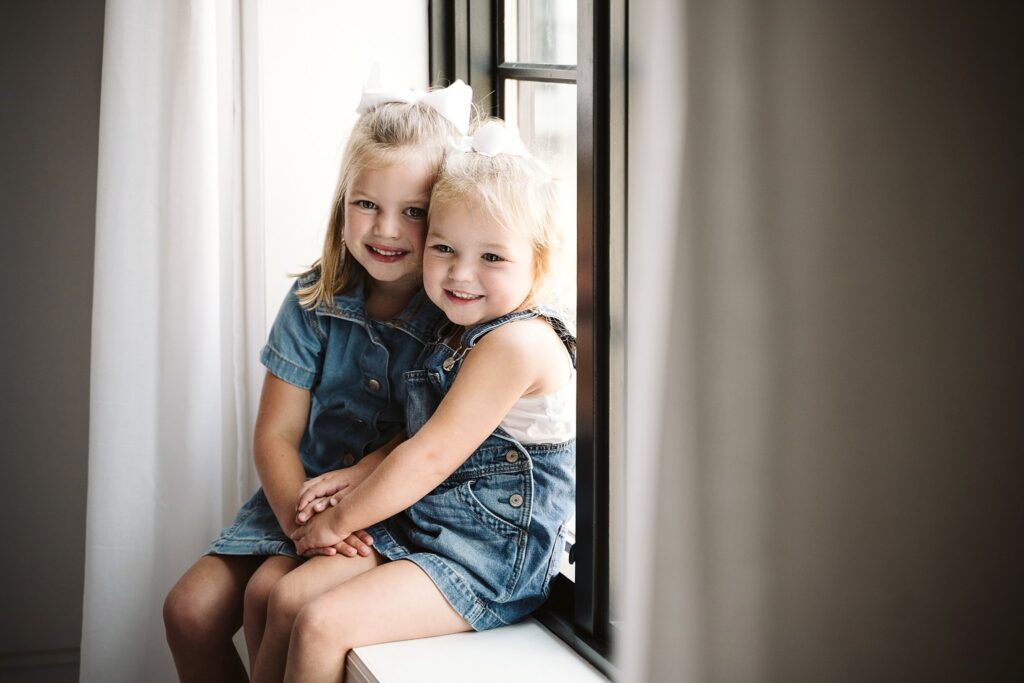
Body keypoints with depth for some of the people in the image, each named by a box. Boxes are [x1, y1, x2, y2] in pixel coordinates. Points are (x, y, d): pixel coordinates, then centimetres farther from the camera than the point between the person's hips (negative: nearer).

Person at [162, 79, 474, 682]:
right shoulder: (316, 300, -2)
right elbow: (276, 435, -3)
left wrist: (342, 486, -21)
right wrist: (300, 516, -20)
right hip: (297, 495, 5)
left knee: (271, 596, -25)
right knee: (191, 608, -8)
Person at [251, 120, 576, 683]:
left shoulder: (520, 341, -20)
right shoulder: (461, 333, 11)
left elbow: (433, 456, -20)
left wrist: (341, 518, -9)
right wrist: (357, 481, 1)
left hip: (489, 557, -9)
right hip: (417, 526, 9)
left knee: (322, 623, -19)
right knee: (288, 596, 1)